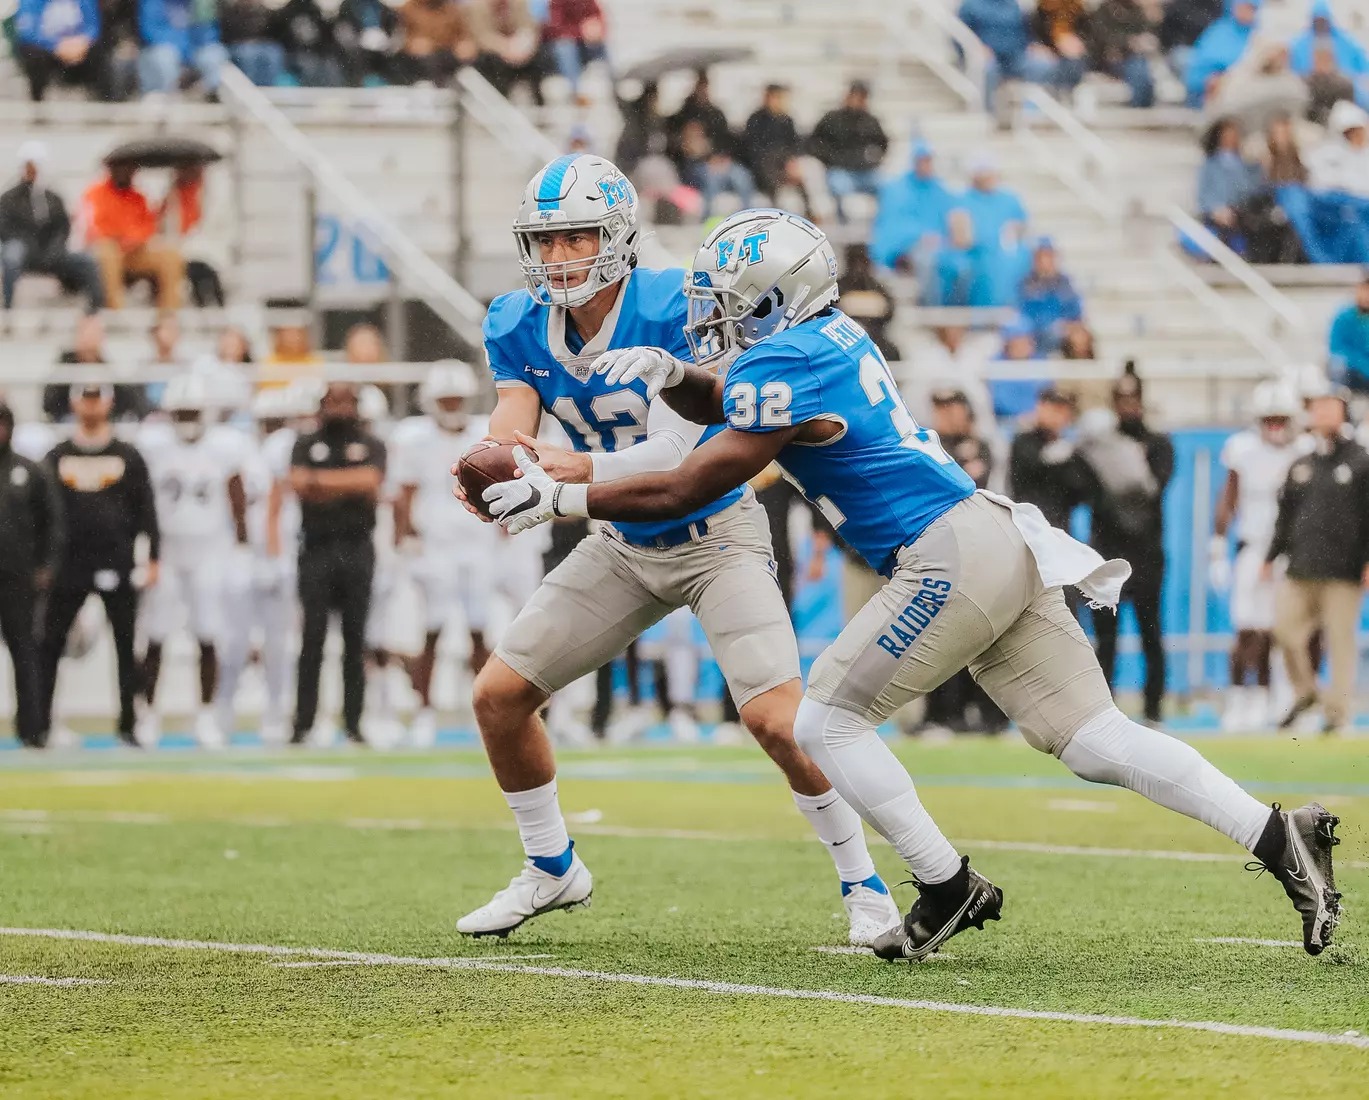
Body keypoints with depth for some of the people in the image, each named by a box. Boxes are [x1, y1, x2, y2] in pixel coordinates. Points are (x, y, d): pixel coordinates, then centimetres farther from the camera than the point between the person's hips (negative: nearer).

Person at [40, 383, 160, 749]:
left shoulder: (128, 457, 6)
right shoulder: (57, 457, 8)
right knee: (49, 646, -2)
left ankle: (128, 726, 8)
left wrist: (152, 560, -2)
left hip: (117, 564, -1)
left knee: (126, 646, 2)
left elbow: (146, 511, 5)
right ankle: (41, 725, 3)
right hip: (68, 564, 1)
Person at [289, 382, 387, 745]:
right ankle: (303, 724, -3)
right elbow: (299, 484, -8)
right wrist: (350, 486, -10)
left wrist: (323, 479, -6)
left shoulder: (371, 446, 9)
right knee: (312, 639, -4)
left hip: (357, 549, 0)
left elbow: (370, 480, -9)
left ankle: (353, 724, 5)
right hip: (317, 549, 0)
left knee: (355, 640, 2)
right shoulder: (306, 445, 9)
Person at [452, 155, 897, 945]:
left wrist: (558, 471, -47)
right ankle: (552, 870, 24)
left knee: (778, 719, -20)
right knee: (499, 695, 3)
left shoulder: (671, 311, -26)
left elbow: (671, 457, -32)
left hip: (714, 536, -6)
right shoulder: (521, 327, -7)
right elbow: (511, 434, -16)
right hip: (626, 547, 6)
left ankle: (864, 885, 0)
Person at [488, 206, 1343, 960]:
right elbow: (724, 405, 33)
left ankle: (949, 890, 0)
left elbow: (681, 493, -7)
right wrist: (670, 374, 12)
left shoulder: (783, 372, -10)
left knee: (828, 722, 1)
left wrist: (557, 499, 1)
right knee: (1096, 739, 4)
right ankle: (1276, 835, -6)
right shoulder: (829, 337, 17)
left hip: (951, 558, -9)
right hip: (1001, 546, 9)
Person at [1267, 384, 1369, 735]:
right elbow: (1286, 516, 21)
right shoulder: (1301, 466, 16)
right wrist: (1271, 557, 16)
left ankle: (1337, 710, 3)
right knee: (1284, 628, 0)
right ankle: (1305, 692, 21)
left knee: (1340, 639, -3)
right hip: (1301, 567, 5)